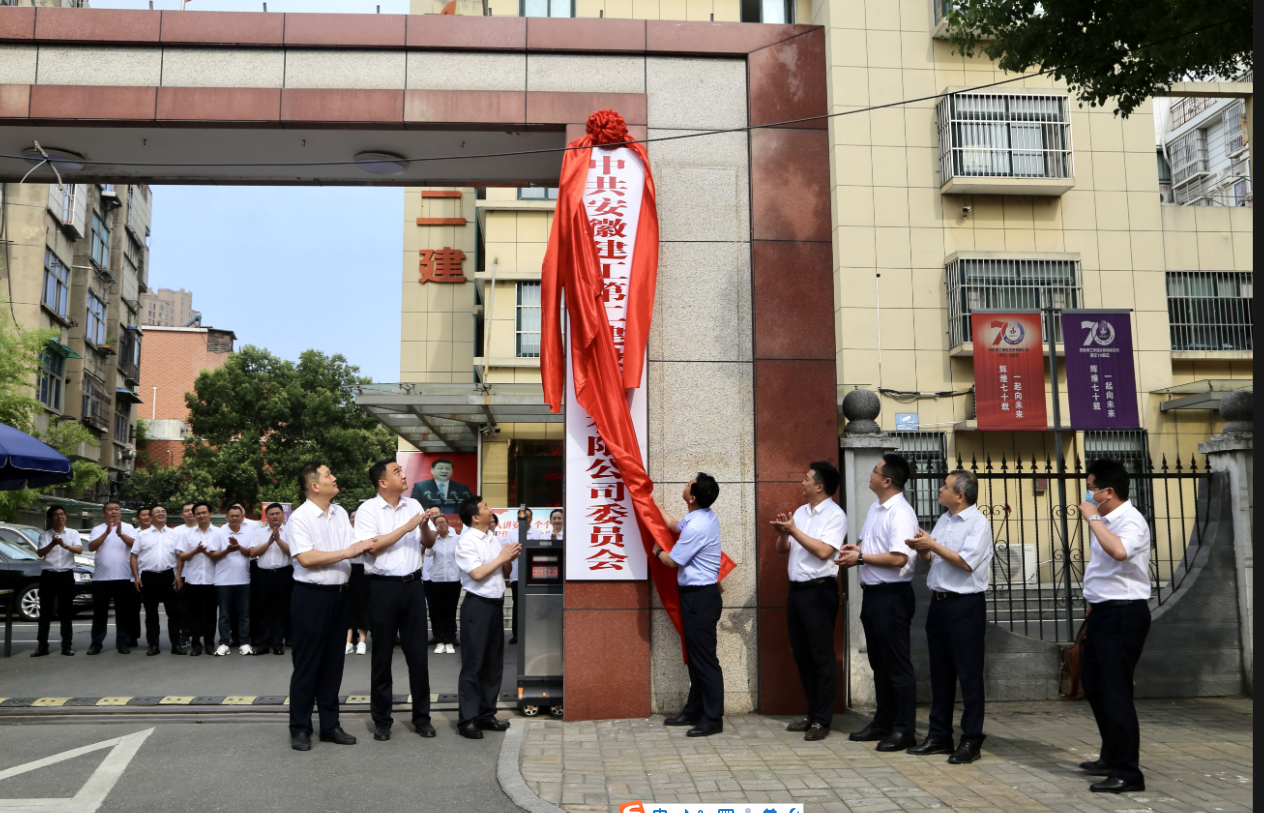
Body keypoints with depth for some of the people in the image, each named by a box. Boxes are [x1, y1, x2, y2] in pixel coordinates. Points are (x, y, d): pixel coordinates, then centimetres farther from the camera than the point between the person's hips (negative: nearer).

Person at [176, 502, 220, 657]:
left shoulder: (218, 533, 6)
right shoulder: (187, 533, 8)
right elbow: (181, 557, 4)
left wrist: (207, 552, -13)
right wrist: (195, 551, -12)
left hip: (211, 579, -1)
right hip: (192, 579, 1)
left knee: (210, 612, 4)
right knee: (195, 613, 3)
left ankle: (209, 642, 12)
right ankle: (195, 643, 9)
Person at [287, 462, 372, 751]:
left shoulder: (340, 513, 10)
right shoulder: (300, 517, -10)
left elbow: (352, 548, 6)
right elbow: (306, 557, -19)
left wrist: (363, 547, -15)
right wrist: (346, 552, -18)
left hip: (338, 594, 6)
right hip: (311, 596, -6)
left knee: (333, 663, 12)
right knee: (307, 665, 2)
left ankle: (329, 725, 22)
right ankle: (300, 728, 13)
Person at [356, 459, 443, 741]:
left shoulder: (414, 505, 9)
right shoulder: (368, 510, -5)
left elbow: (429, 543, 12)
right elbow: (373, 546, -18)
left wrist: (425, 525, -8)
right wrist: (407, 527, -16)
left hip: (412, 584, 4)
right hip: (383, 587, -4)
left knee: (418, 652, 7)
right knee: (382, 655, 7)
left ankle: (422, 716, 18)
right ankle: (381, 720, 19)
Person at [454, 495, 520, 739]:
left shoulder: (493, 538, 12)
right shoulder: (466, 542, -11)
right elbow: (477, 574, -21)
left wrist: (511, 558, 0)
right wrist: (501, 558, -13)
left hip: (496, 604, 8)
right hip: (477, 606, -8)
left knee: (494, 663, 12)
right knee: (473, 664, -3)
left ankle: (486, 714, 22)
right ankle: (467, 720, 3)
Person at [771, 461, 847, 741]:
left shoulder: (835, 515, -8)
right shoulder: (800, 512, 14)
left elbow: (824, 551, -20)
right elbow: (782, 549, 15)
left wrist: (794, 530, -16)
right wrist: (782, 532, -5)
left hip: (819, 590, -8)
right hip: (796, 589, 8)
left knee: (821, 655, -2)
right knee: (802, 654, 13)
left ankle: (822, 720, 6)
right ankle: (812, 714, 23)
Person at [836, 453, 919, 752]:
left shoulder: (901, 514, -17)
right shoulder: (875, 509, 13)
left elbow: (898, 558, -25)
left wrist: (860, 557, -17)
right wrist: (856, 548, 4)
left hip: (892, 595, -10)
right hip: (871, 593, 10)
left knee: (897, 665, -1)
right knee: (878, 662, 17)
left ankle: (904, 730, 7)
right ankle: (882, 723, 28)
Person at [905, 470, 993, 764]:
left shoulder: (978, 523, -11)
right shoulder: (943, 520, 13)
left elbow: (966, 562, -20)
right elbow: (931, 559, 18)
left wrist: (933, 545, -15)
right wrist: (921, 548, -3)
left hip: (965, 605, -8)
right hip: (939, 601, 8)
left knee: (969, 673, -1)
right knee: (940, 671, 13)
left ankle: (971, 740, 7)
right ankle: (939, 735, 22)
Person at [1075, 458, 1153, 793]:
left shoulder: (1131, 521, -18)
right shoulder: (1107, 522, 12)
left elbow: (1119, 551, -40)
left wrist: (1093, 518, -29)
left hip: (1123, 615, -10)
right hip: (1103, 612, 11)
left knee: (1115, 692, -7)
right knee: (1093, 682, 19)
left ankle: (1127, 772, 1)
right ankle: (1112, 756, 33)